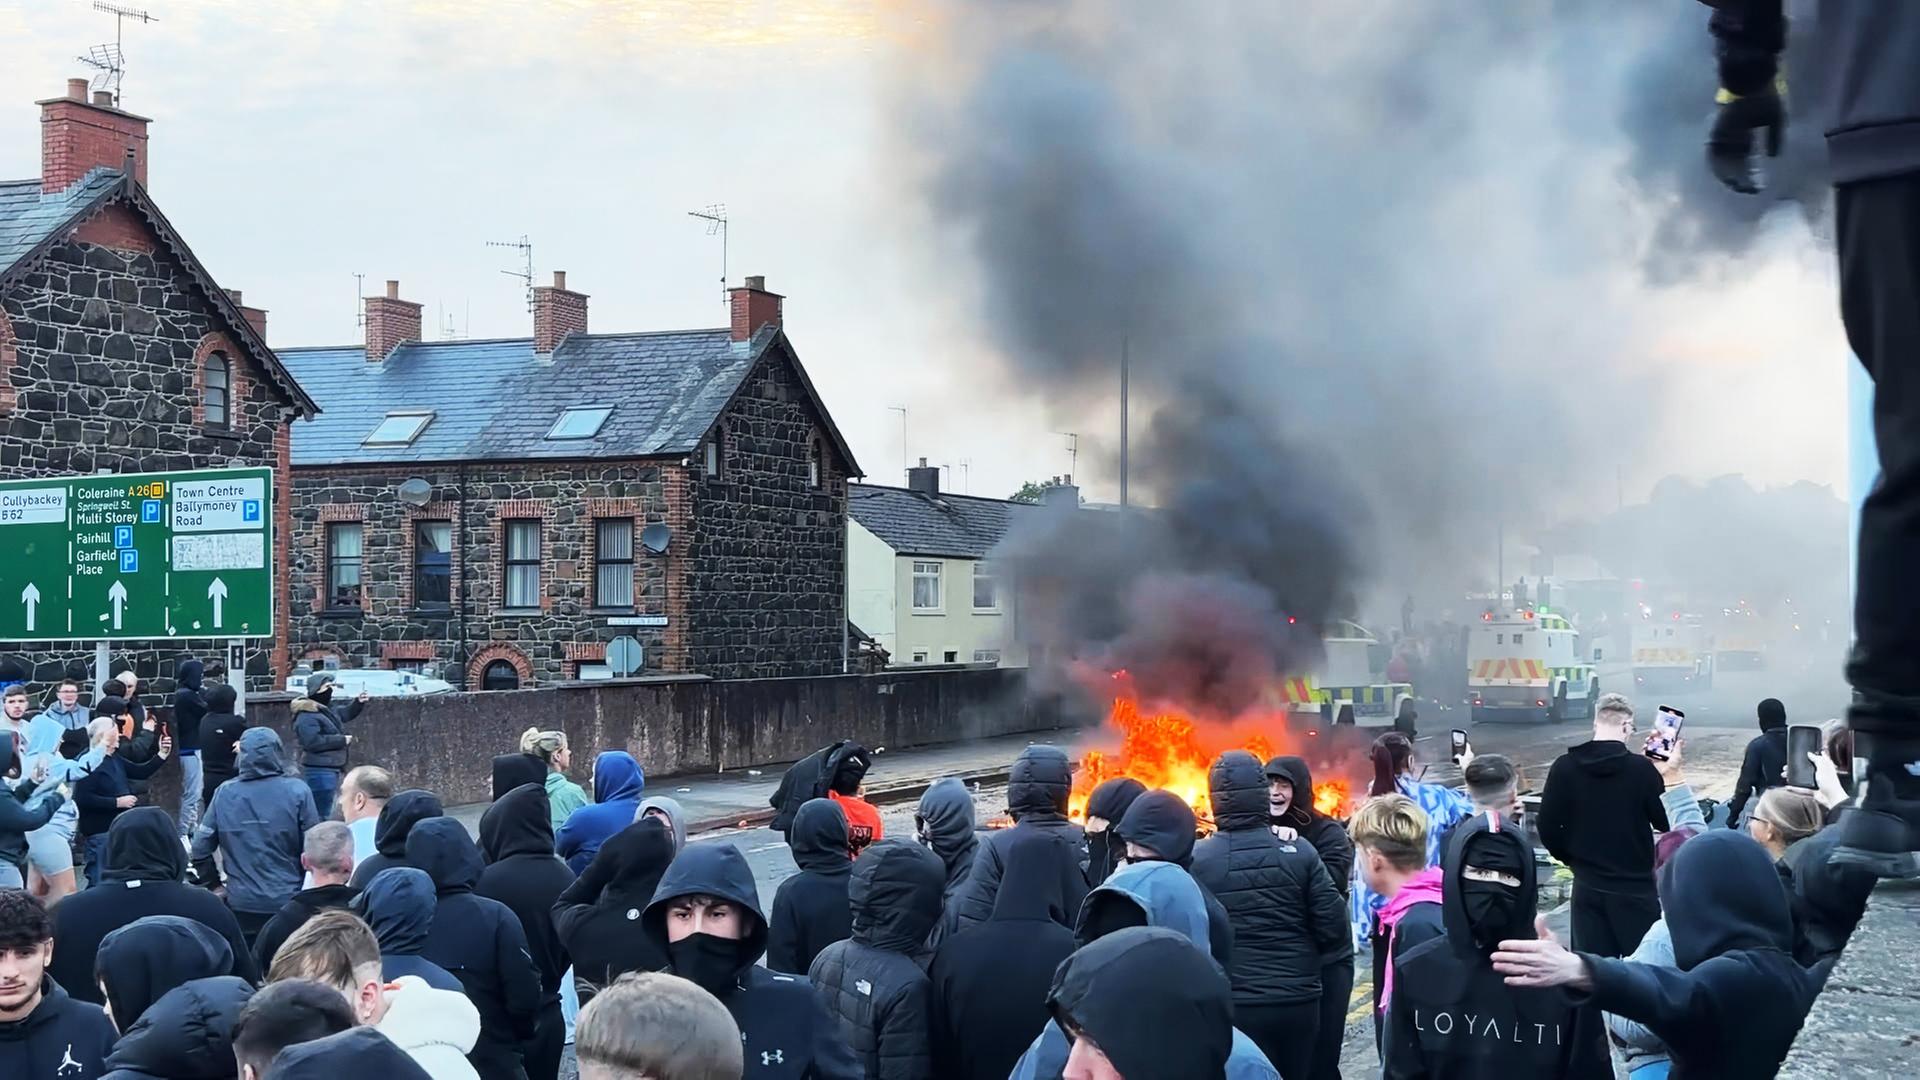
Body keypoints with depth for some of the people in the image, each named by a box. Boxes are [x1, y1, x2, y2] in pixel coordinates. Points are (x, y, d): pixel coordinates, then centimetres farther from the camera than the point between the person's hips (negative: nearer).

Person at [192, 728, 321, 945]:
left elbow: (200, 849, 0)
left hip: (240, 903, 2)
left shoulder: (224, 793, -2)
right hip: (288, 902, -2)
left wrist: (215, 882, 16)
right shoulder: (298, 792, -9)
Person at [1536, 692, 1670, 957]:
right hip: (1635, 886, -3)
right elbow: (1666, 822, -4)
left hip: (1587, 886, 3)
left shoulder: (1564, 767, -4)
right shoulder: (1642, 768, -12)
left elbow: (1548, 827, -3)